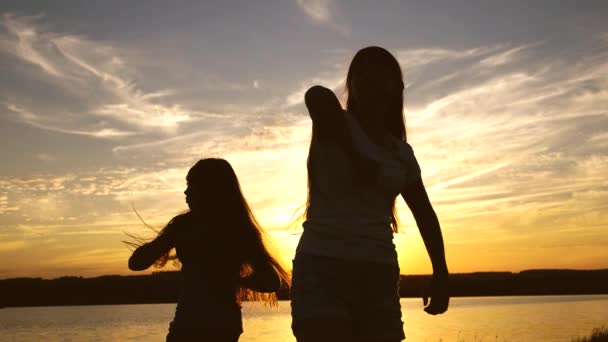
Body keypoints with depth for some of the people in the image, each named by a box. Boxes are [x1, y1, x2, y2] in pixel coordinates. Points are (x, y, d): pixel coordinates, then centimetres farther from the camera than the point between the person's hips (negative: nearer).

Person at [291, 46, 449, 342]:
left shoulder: (401, 152, 16)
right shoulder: (334, 125, 0)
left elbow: (425, 214, 20)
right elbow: (316, 96, -24)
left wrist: (441, 271, 11)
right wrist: (358, 158, -16)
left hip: (378, 272, 5)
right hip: (323, 265, -5)